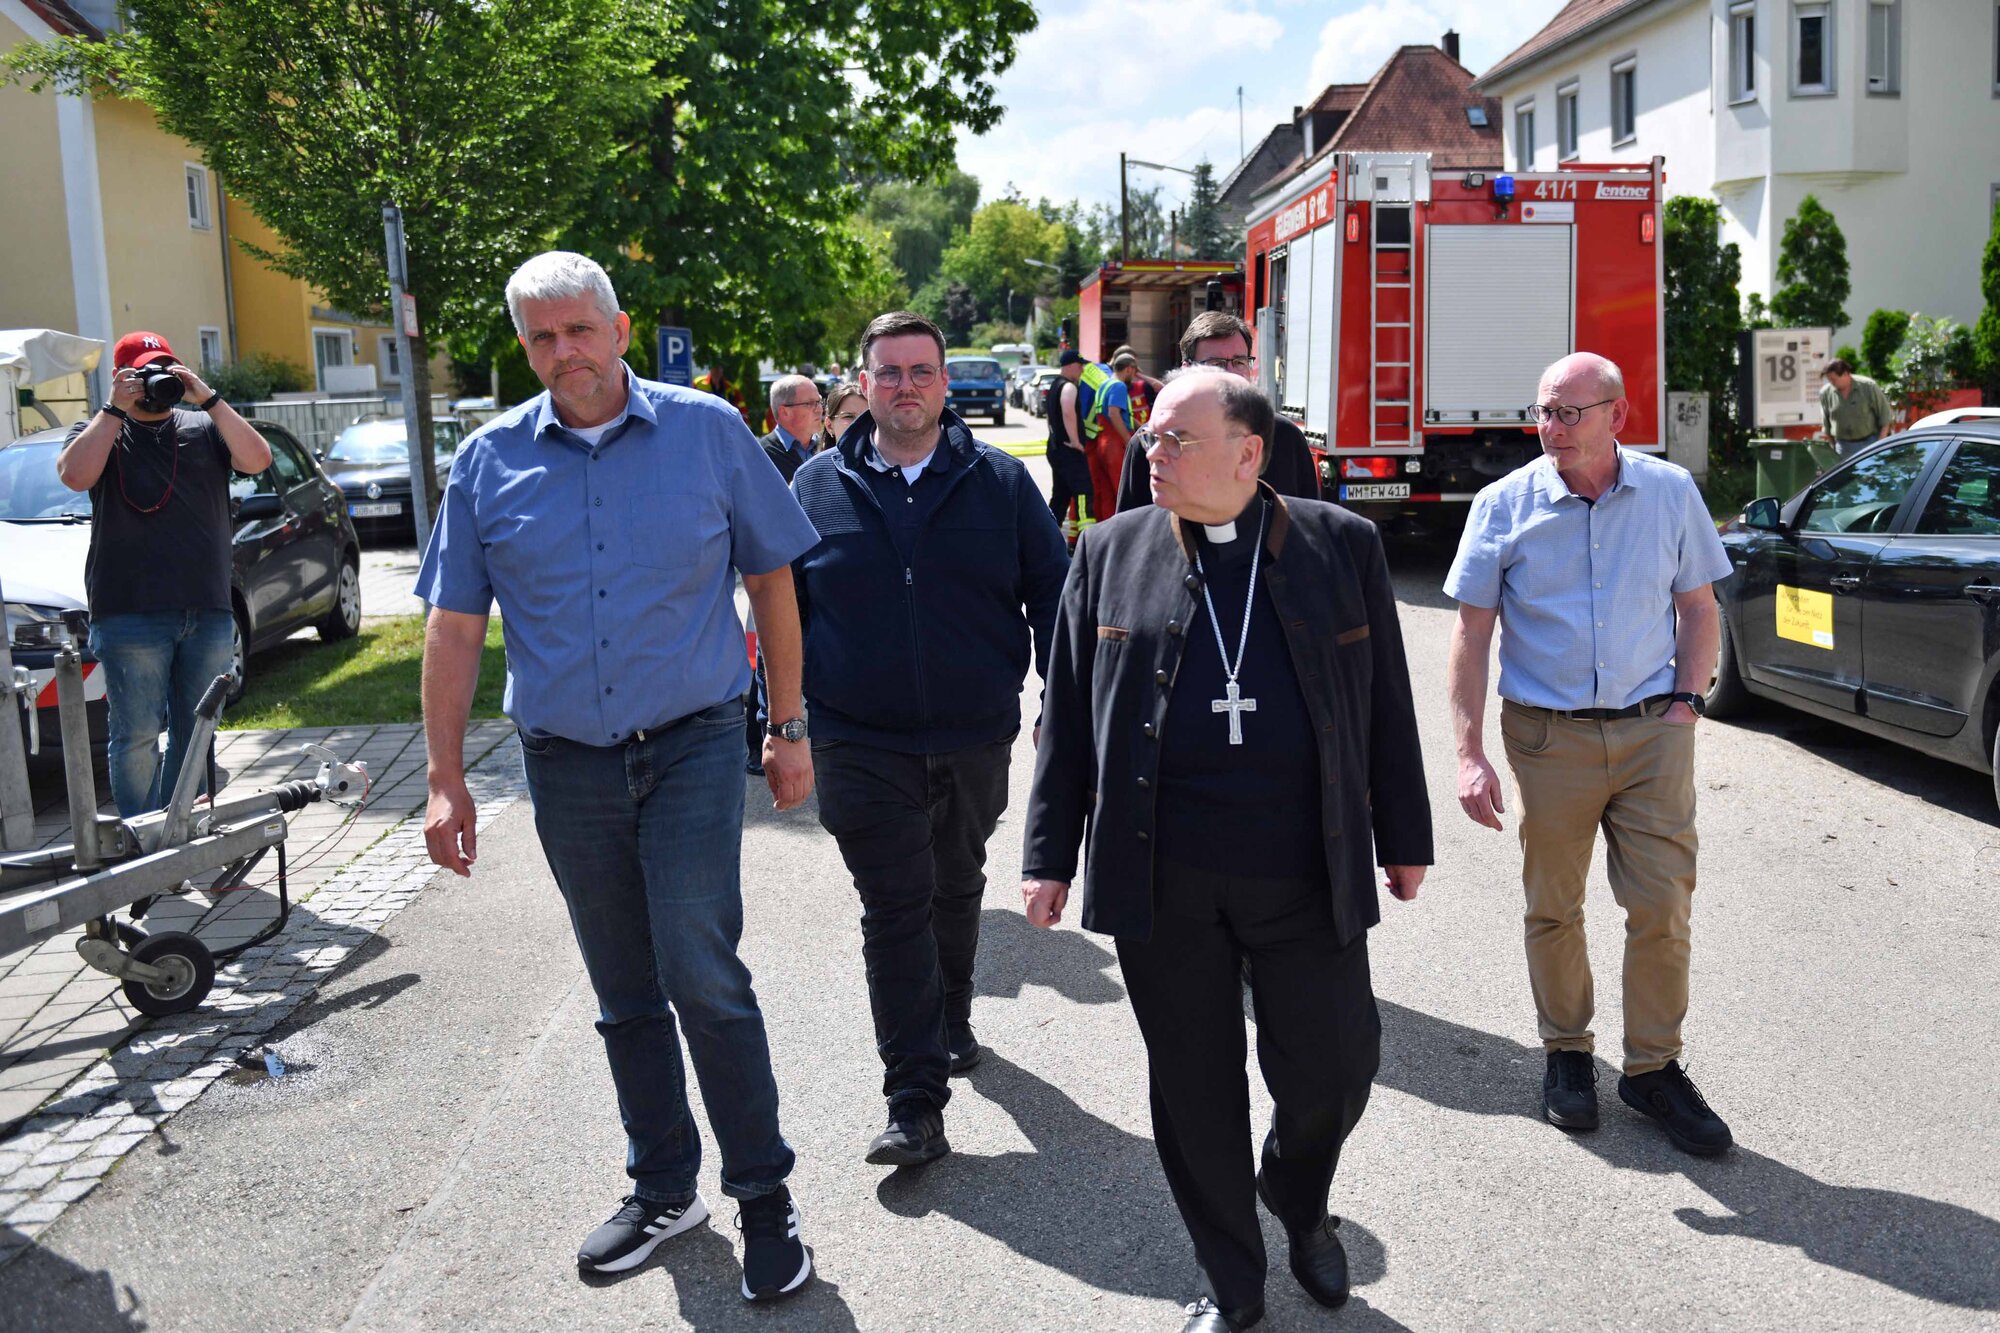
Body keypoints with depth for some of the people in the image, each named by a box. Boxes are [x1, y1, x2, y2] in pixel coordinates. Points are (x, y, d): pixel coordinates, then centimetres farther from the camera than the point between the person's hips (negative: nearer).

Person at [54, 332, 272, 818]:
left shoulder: (203, 428, 15)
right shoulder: (97, 431, 11)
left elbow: (257, 459, -3)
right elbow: (75, 475, -11)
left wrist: (207, 399, -7)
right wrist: (115, 409, -7)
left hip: (209, 613, 3)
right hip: (131, 614, -3)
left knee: (194, 734, 8)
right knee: (137, 736, -3)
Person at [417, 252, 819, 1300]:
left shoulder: (708, 430, -2)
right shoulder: (490, 460, 3)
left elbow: (772, 579, 4)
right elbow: (454, 627, 5)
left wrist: (788, 728, 2)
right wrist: (446, 780, 1)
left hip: (692, 746, -3)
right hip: (566, 762, 3)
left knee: (702, 973, -10)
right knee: (624, 994, 13)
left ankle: (763, 1194, 9)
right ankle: (664, 1190, 30)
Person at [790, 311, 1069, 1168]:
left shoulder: (1001, 482, 1)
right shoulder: (816, 486, 1)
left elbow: (1053, 597, 4)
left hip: (975, 740, 2)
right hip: (861, 745, -1)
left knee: (958, 889, 20)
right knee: (894, 909, -3)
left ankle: (951, 1019, 44)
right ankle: (915, 1104, 2)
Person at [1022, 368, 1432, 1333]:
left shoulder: (1342, 546, 2)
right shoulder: (1112, 551, 4)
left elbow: (1385, 704, 8)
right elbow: (1069, 715, 6)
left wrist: (1403, 838, 9)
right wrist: (1050, 855, 4)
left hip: (1306, 876, 0)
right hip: (1160, 881, 1)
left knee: (1333, 1069, 6)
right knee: (1194, 1086, 10)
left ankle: (1297, 1198, 41)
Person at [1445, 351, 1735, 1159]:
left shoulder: (1670, 492, 2)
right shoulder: (1505, 506, -4)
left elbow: (1697, 608, 11)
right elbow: (1471, 635, -3)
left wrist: (1686, 702, -3)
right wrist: (1469, 755, -10)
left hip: (1651, 732, 1)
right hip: (1548, 733, -1)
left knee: (1663, 907, 2)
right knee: (1553, 910, 9)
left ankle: (1653, 1068, 20)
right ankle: (1567, 1053, 30)